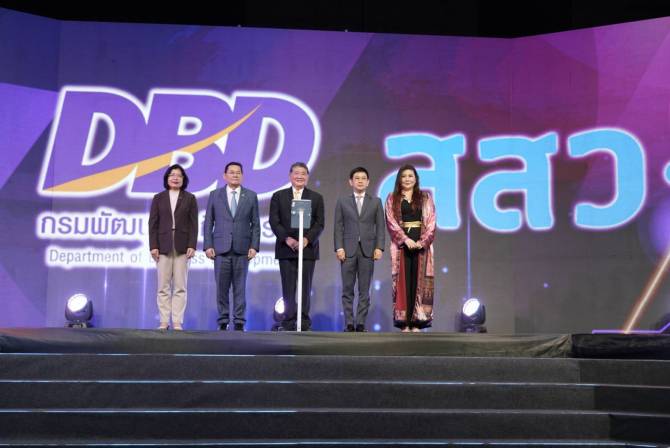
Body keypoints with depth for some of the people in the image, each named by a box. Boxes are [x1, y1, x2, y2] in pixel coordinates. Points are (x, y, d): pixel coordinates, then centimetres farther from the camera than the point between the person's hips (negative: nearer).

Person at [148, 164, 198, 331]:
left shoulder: (190, 198, 7)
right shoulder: (159, 198, 9)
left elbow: (193, 224, 2)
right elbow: (153, 223, 5)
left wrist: (192, 246, -8)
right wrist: (153, 246, -4)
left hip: (182, 246, -1)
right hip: (163, 246, 1)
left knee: (180, 287, 0)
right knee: (163, 287, 1)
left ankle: (177, 323, 2)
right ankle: (164, 322, 5)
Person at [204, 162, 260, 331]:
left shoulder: (251, 196, 8)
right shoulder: (215, 195, 8)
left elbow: (255, 224, 6)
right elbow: (208, 222, 7)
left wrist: (254, 246, -3)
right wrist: (208, 246, -2)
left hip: (242, 249, 0)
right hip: (221, 248, 0)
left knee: (240, 287, 1)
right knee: (222, 287, 2)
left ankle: (239, 322, 7)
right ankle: (223, 321, 10)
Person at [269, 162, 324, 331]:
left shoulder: (316, 198, 10)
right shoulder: (278, 196, 9)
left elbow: (319, 224, 3)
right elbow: (274, 221, 2)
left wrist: (307, 239, -13)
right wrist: (287, 239, -12)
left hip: (308, 247, 0)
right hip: (286, 248, 0)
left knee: (305, 287, 1)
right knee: (288, 287, 0)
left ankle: (304, 322, 6)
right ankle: (289, 322, 4)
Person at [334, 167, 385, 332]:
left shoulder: (376, 201, 10)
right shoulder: (342, 201, 8)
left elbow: (380, 226, 5)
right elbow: (338, 227, 4)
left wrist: (379, 247, -5)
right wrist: (339, 247, -6)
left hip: (368, 250, 0)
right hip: (348, 250, 0)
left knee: (364, 290, 2)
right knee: (347, 290, 0)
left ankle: (361, 324, 6)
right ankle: (349, 324, 4)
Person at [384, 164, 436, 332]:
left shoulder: (425, 197, 12)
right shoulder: (392, 198, 9)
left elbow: (431, 222, 4)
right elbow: (391, 221, -1)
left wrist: (423, 241, -11)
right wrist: (406, 239, -14)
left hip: (421, 243, 1)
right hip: (401, 243, -1)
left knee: (419, 282, -2)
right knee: (403, 282, -3)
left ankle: (417, 322, 0)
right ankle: (404, 323, -2)